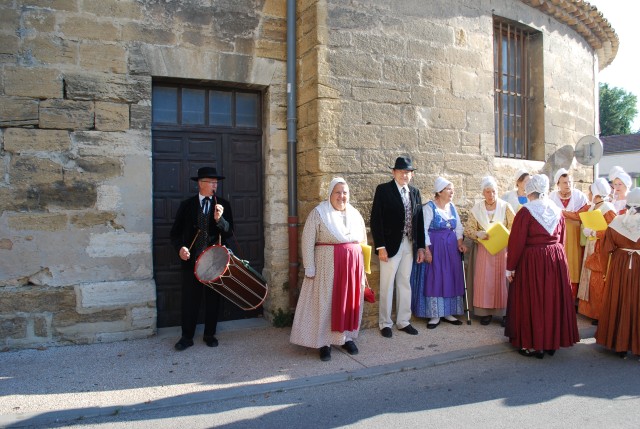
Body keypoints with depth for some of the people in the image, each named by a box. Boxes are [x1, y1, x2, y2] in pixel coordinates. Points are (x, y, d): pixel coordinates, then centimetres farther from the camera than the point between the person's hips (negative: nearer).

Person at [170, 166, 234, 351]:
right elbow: (175, 232, 3)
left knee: (213, 299, 11)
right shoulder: (187, 205, 3)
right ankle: (187, 337, 19)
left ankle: (210, 335, 26)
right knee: (189, 299, 6)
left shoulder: (223, 204, 2)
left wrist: (219, 219, -23)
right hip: (191, 259, 0)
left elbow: (229, 232, -5)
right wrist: (180, 247, -14)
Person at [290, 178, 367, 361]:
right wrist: (309, 267, -13)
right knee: (326, 302, 0)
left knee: (350, 301, 9)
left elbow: (363, 239, 19)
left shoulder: (355, 214, 10)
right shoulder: (319, 213, -5)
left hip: (353, 265, 5)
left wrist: (360, 265, 14)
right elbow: (307, 241, -8)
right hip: (327, 265, -5)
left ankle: (347, 337, 24)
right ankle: (324, 342, 9)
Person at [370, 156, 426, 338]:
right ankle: (385, 323, 16)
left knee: (405, 284, 13)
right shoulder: (383, 190, -6)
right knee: (387, 285, 3)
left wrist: (421, 246, 8)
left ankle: (403, 321, 25)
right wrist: (380, 247, -15)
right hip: (390, 245, -5)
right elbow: (376, 220, -10)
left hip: (409, 246, 5)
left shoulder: (415, 192, 10)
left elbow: (419, 221, 12)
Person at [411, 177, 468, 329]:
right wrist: (427, 249, -21)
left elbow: (458, 227, 14)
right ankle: (434, 315, 5)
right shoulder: (429, 207, -10)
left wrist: (460, 242, -1)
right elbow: (423, 229, -15)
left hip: (451, 247, 7)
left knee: (451, 279, 7)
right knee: (434, 279, -3)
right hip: (434, 247, -6)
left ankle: (448, 312, 18)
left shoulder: (452, 207, 10)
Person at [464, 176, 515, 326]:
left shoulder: (506, 207, 1)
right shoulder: (476, 209, 3)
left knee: (503, 279, -1)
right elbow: (468, 229, 1)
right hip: (483, 249, 1)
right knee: (484, 280, 1)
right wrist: (478, 234, -18)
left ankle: (505, 312, 8)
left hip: (502, 248, -1)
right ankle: (485, 312, 10)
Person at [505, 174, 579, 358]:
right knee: (553, 300, 14)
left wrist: (510, 267, -7)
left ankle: (533, 345, 12)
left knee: (532, 302, 5)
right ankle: (552, 342, 25)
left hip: (531, 261, -5)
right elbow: (561, 239, 12)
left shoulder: (526, 212, -13)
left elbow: (516, 242, -13)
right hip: (556, 259, 6)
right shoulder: (557, 211, 4)